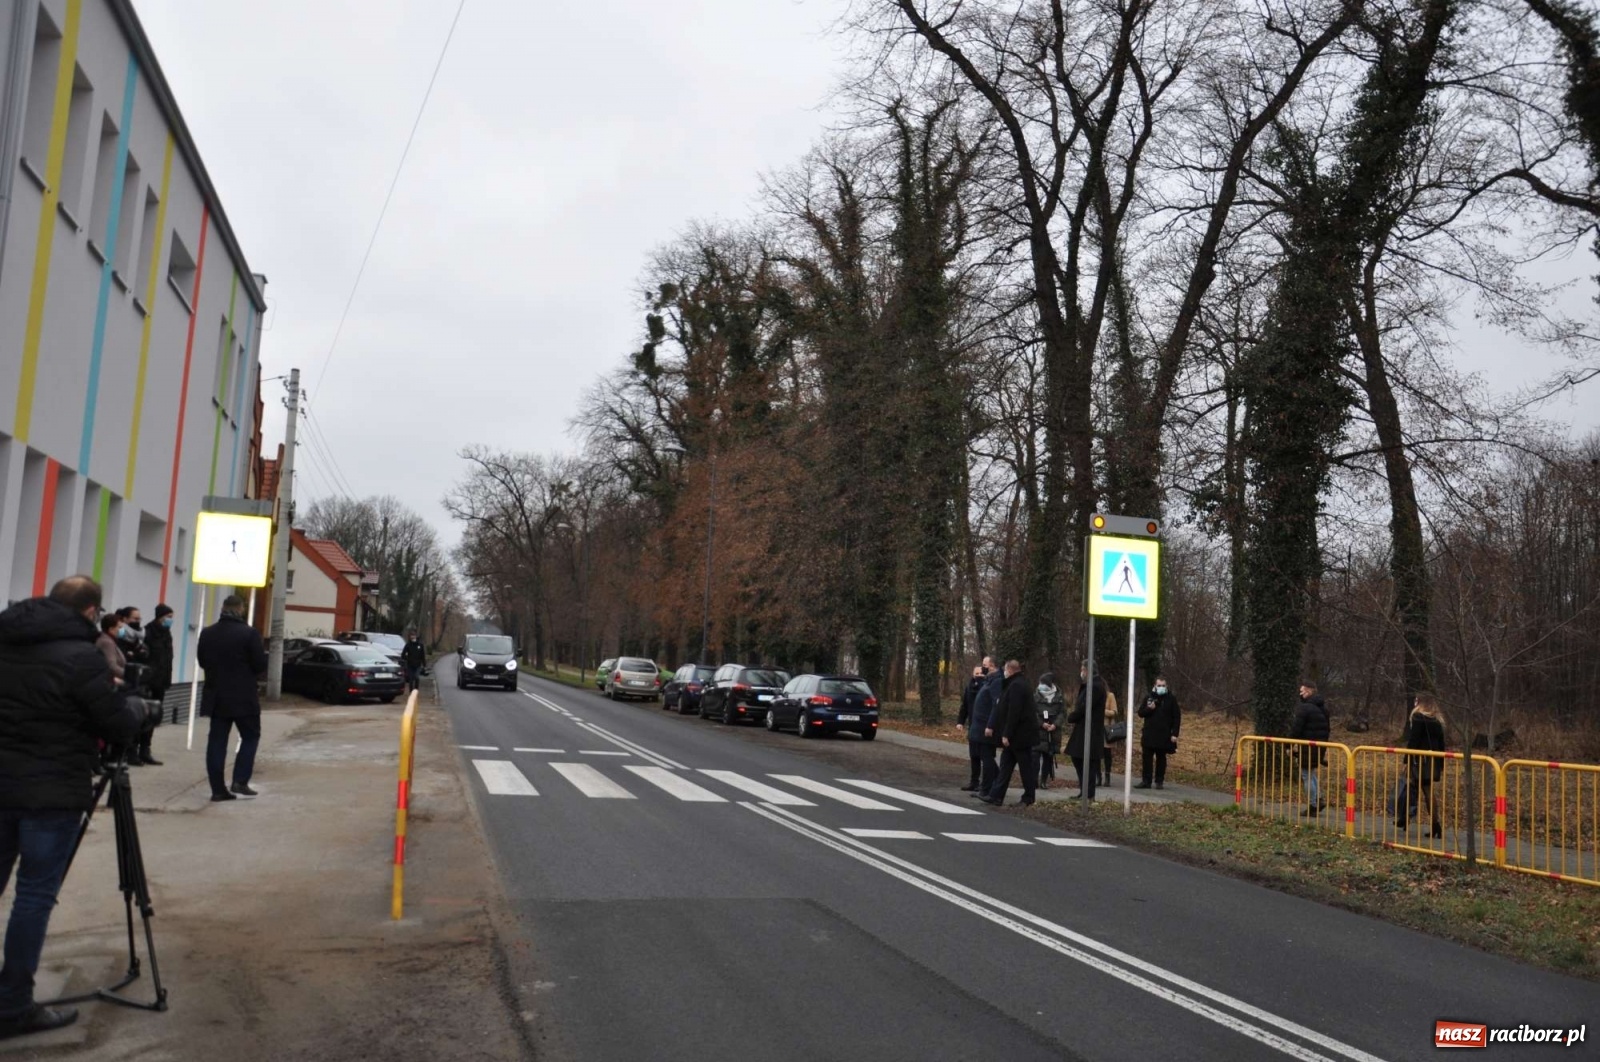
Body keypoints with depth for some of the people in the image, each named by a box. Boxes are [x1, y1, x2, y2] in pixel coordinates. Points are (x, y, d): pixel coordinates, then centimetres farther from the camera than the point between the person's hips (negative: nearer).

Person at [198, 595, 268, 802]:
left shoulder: (207, 633, 3)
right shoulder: (249, 633, -14)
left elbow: (202, 662, 15)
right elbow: (261, 666, -12)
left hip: (216, 696, 5)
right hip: (243, 697, -5)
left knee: (217, 741, 7)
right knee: (250, 737, 9)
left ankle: (218, 788, 6)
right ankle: (240, 781, -2)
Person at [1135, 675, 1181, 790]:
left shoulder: (1171, 699, -1)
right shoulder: (1148, 697, 6)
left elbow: (1177, 717, -1)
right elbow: (1140, 713, 7)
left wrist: (1174, 734, -8)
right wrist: (1149, 709, -13)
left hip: (1164, 735, -2)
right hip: (1149, 734, 2)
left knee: (1161, 759, 6)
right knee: (1147, 758, 1)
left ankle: (1160, 782, 12)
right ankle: (1145, 781, 4)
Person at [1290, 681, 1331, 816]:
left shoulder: (1304, 707, -16)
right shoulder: (1323, 707, 13)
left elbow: (1296, 728, -18)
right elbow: (1327, 727, 19)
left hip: (1307, 746, -8)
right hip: (1321, 744, 8)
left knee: (1307, 774, 1)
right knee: (1311, 772, 22)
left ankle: (1313, 805, 1)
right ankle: (1318, 799, 15)